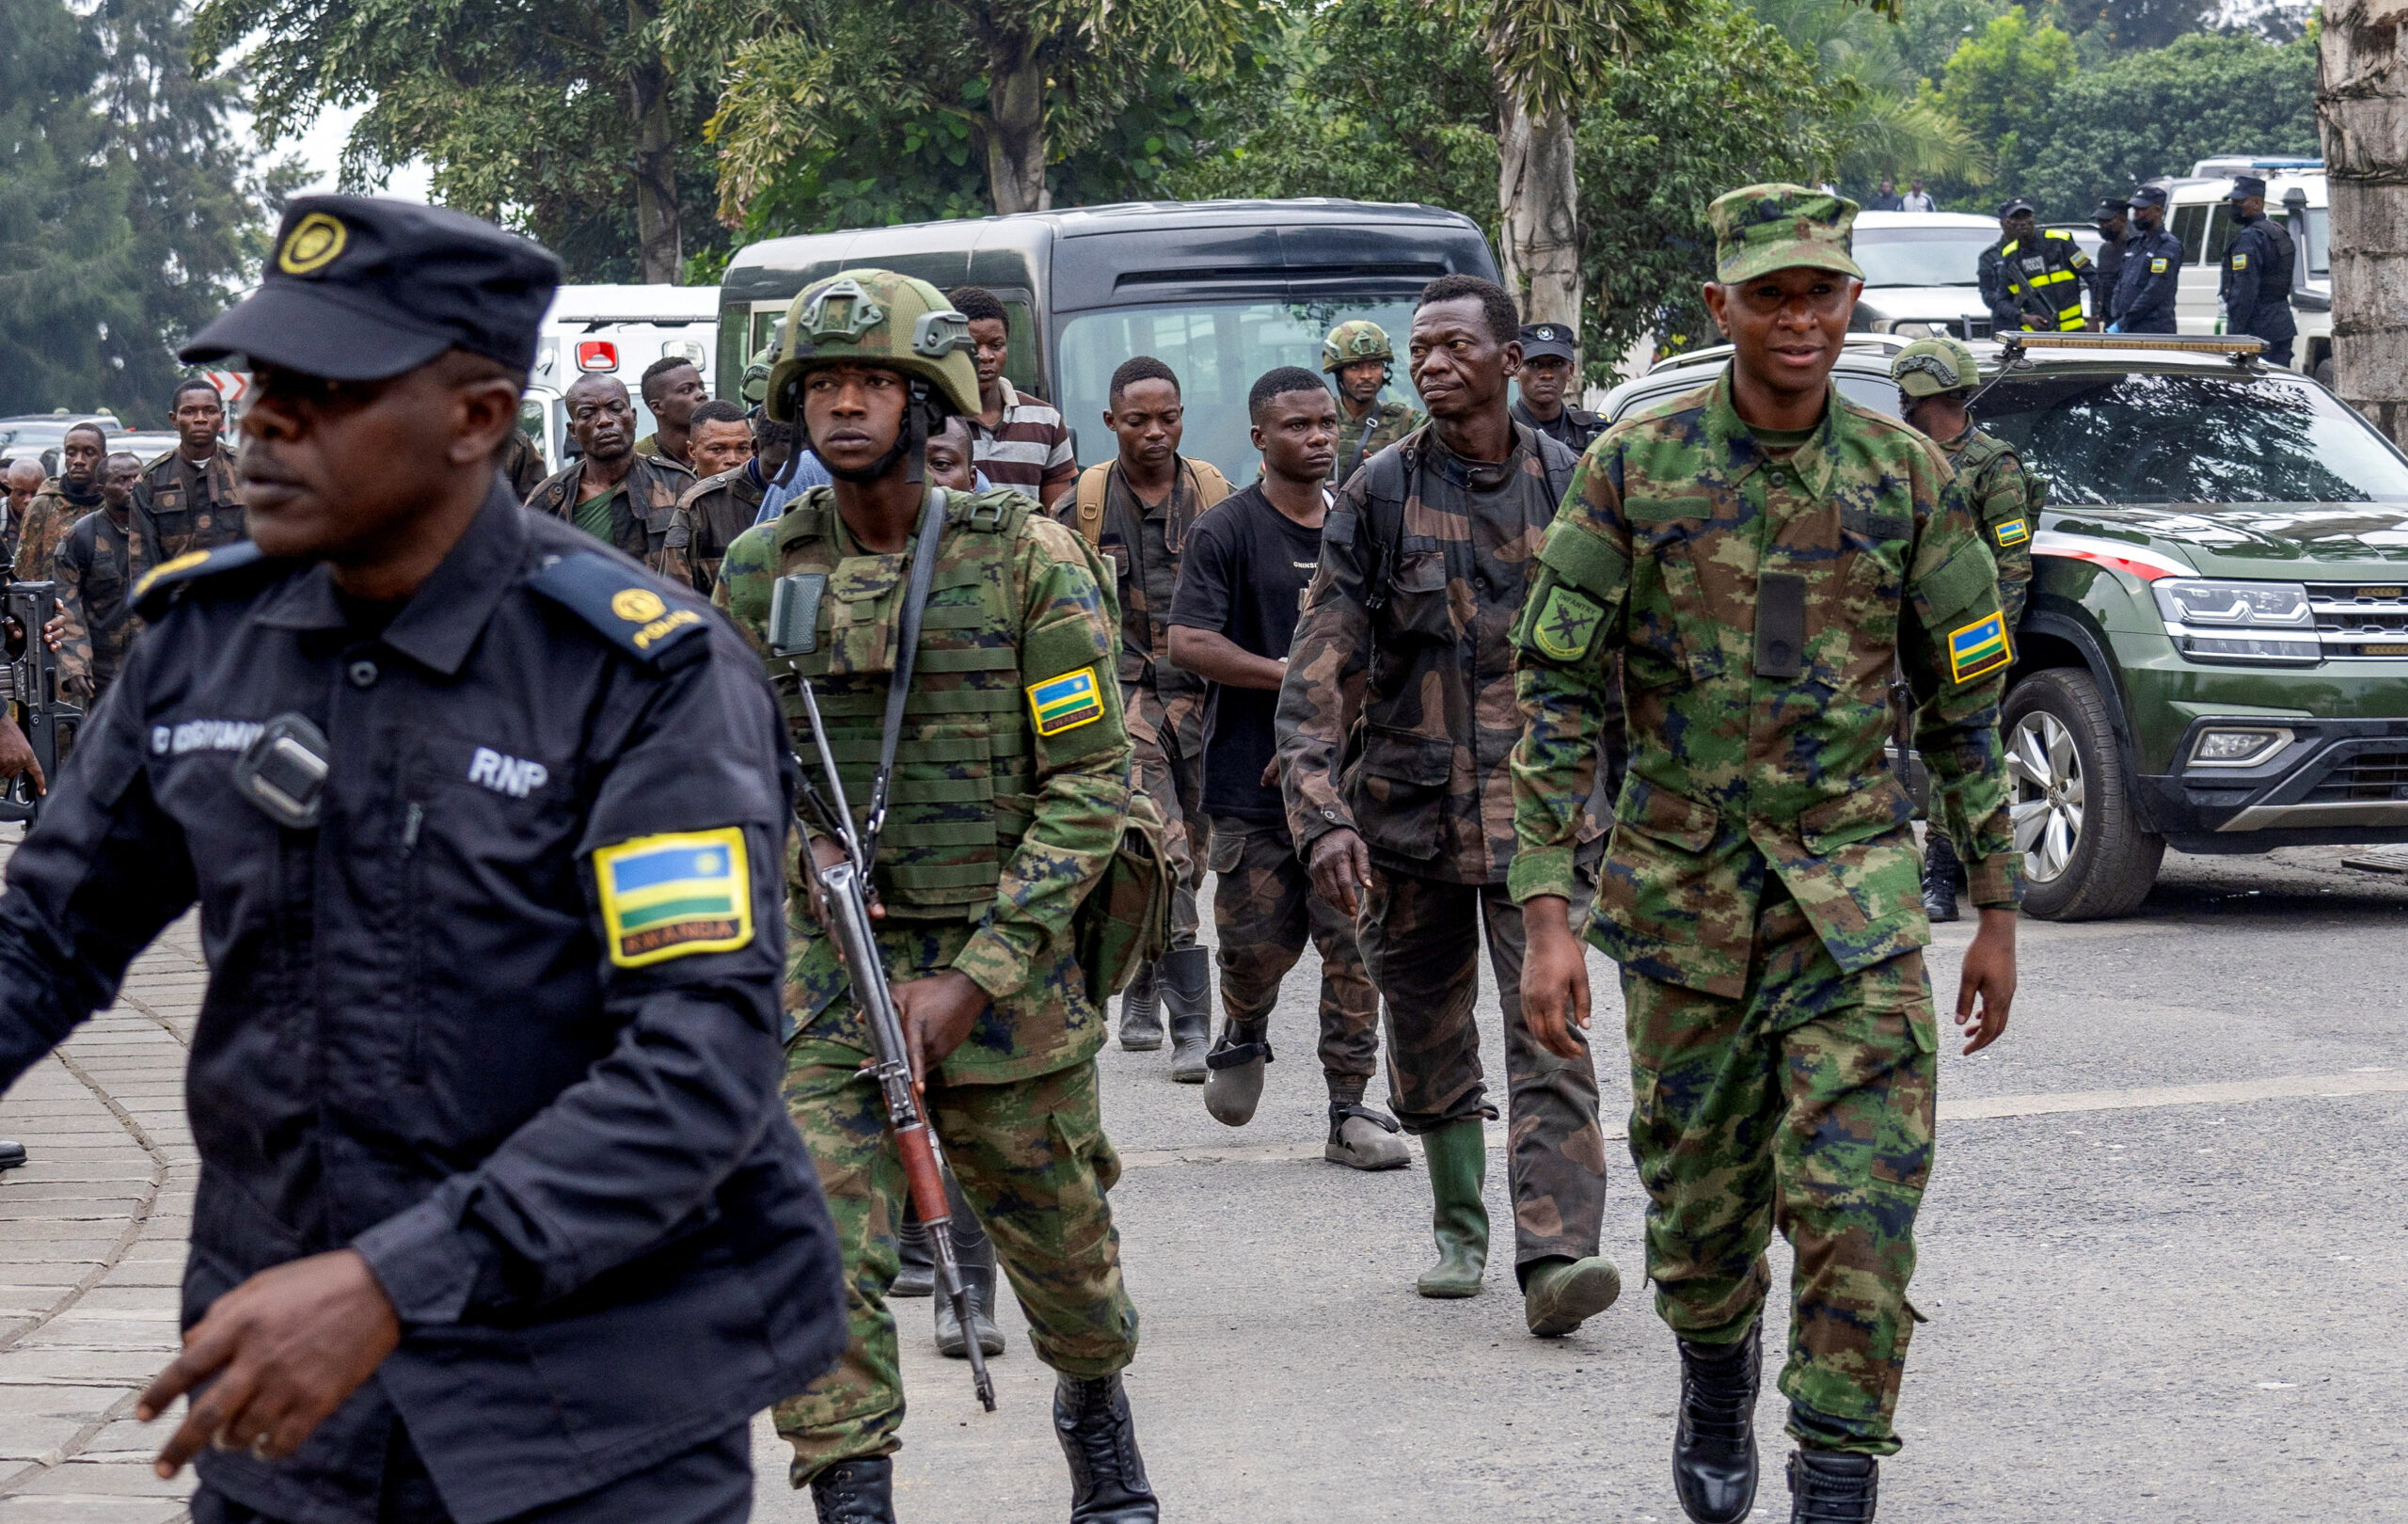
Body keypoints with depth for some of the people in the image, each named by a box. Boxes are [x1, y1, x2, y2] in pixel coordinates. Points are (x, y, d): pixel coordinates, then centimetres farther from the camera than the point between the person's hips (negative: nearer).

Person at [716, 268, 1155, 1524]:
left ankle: (1097, 1416, 46)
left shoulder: (1026, 557, -7)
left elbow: (1091, 782, -9)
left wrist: (974, 978, -15)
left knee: (1061, 1248, 15)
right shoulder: (759, 572, 2)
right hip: (826, 980, 1)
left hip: (1006, 974, -1)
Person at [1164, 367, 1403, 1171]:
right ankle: (1242, 1038, 33)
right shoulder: (1228, 530, -3)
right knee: (1259, 939, 1)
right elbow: (1188, 642, -12)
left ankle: (1350, 1110, 2)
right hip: (1253, 779, -3)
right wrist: (1295, 677, -15)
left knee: (1355, 941, -3)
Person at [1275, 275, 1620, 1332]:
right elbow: (1322, 665, -6)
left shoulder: (1570, 488, 3)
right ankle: (1459, 1231, 31)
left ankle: (1555, 1255, -20)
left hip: (1539, 805, -1)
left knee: (1549, 1031, -14)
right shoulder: (1377, 495, -1)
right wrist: (1321, 811, -18)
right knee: (1428, 1044, 12)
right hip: (1407, 808, 1)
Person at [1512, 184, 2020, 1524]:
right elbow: (1557, 693, -3)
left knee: (1859, 1204, -11)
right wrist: (1548, 913, -10)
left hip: (1855, 894, 0)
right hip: (1682, 888, 0)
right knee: (1700, 1201, 13)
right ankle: (1717, 1380, 42)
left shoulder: (1907, 478, 0)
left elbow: (1966, 706, 7)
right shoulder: (1636, 469, -4)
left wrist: (1998, 912, 7)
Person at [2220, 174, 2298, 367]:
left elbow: (2244, 291, -20)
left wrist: (2233, 331, -19)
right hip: (2283, 327, 10)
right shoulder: (2280, 232, 17)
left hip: (2257, 329, -10)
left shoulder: (2249, 238, -14)